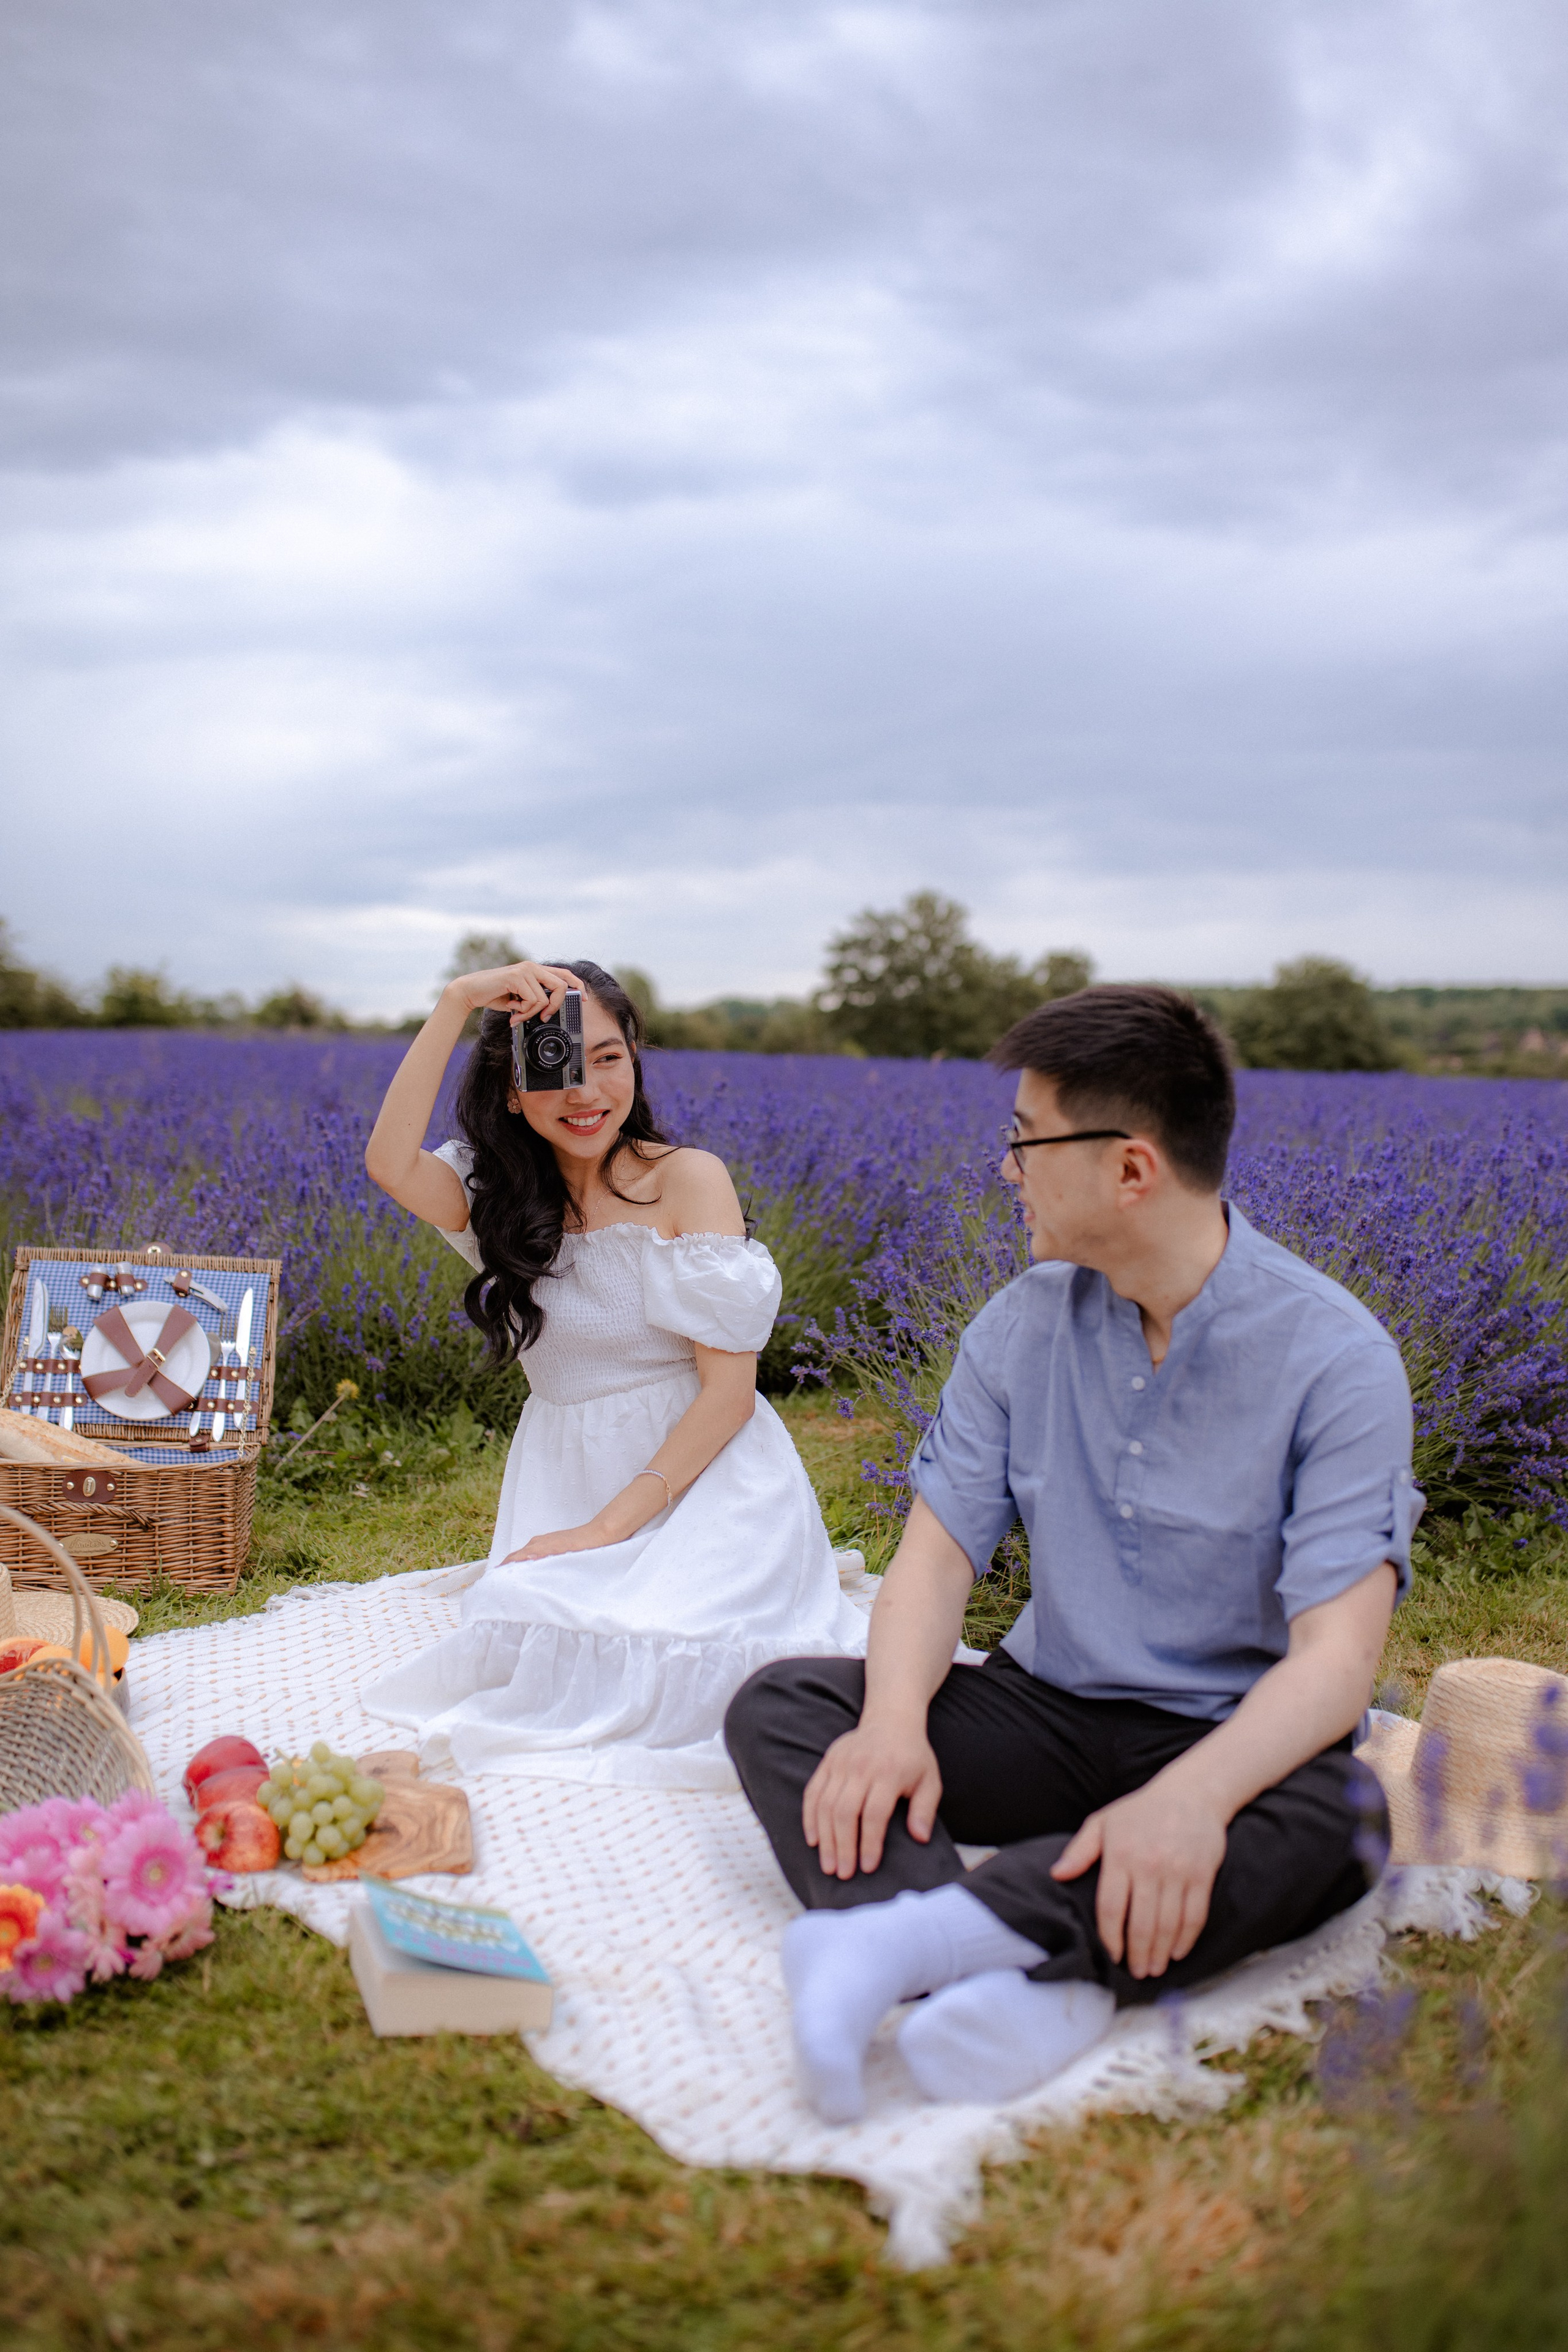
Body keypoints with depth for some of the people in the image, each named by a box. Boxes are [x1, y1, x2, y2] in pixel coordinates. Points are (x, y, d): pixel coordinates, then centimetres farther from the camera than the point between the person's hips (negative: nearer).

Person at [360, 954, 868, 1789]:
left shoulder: (688, 1179, -7)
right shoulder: (501, 1197, 6)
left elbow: (729, 1385, -11)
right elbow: (390, 1162, -16)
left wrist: (611, 1526, -17)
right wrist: (457, 1002, -18)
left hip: (701, 1477, -3)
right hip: (564, 1483, 4)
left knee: (665, 1655, -27)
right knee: (521, 1622, -23)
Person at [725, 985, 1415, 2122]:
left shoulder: (1334, 1357, -15)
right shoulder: (1021, 1327, 1)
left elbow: (1335, 1656, -23)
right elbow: (940, 1547, -2)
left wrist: (1191, 1795, -42)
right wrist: (896, 1721, -24)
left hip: (1225, 1742, -4)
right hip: (1047, 1711, 4)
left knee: (1338, 1817, -37)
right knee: (780, 1704, -17)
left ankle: (908, 1931, -46)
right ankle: (1038, 1989, -40)